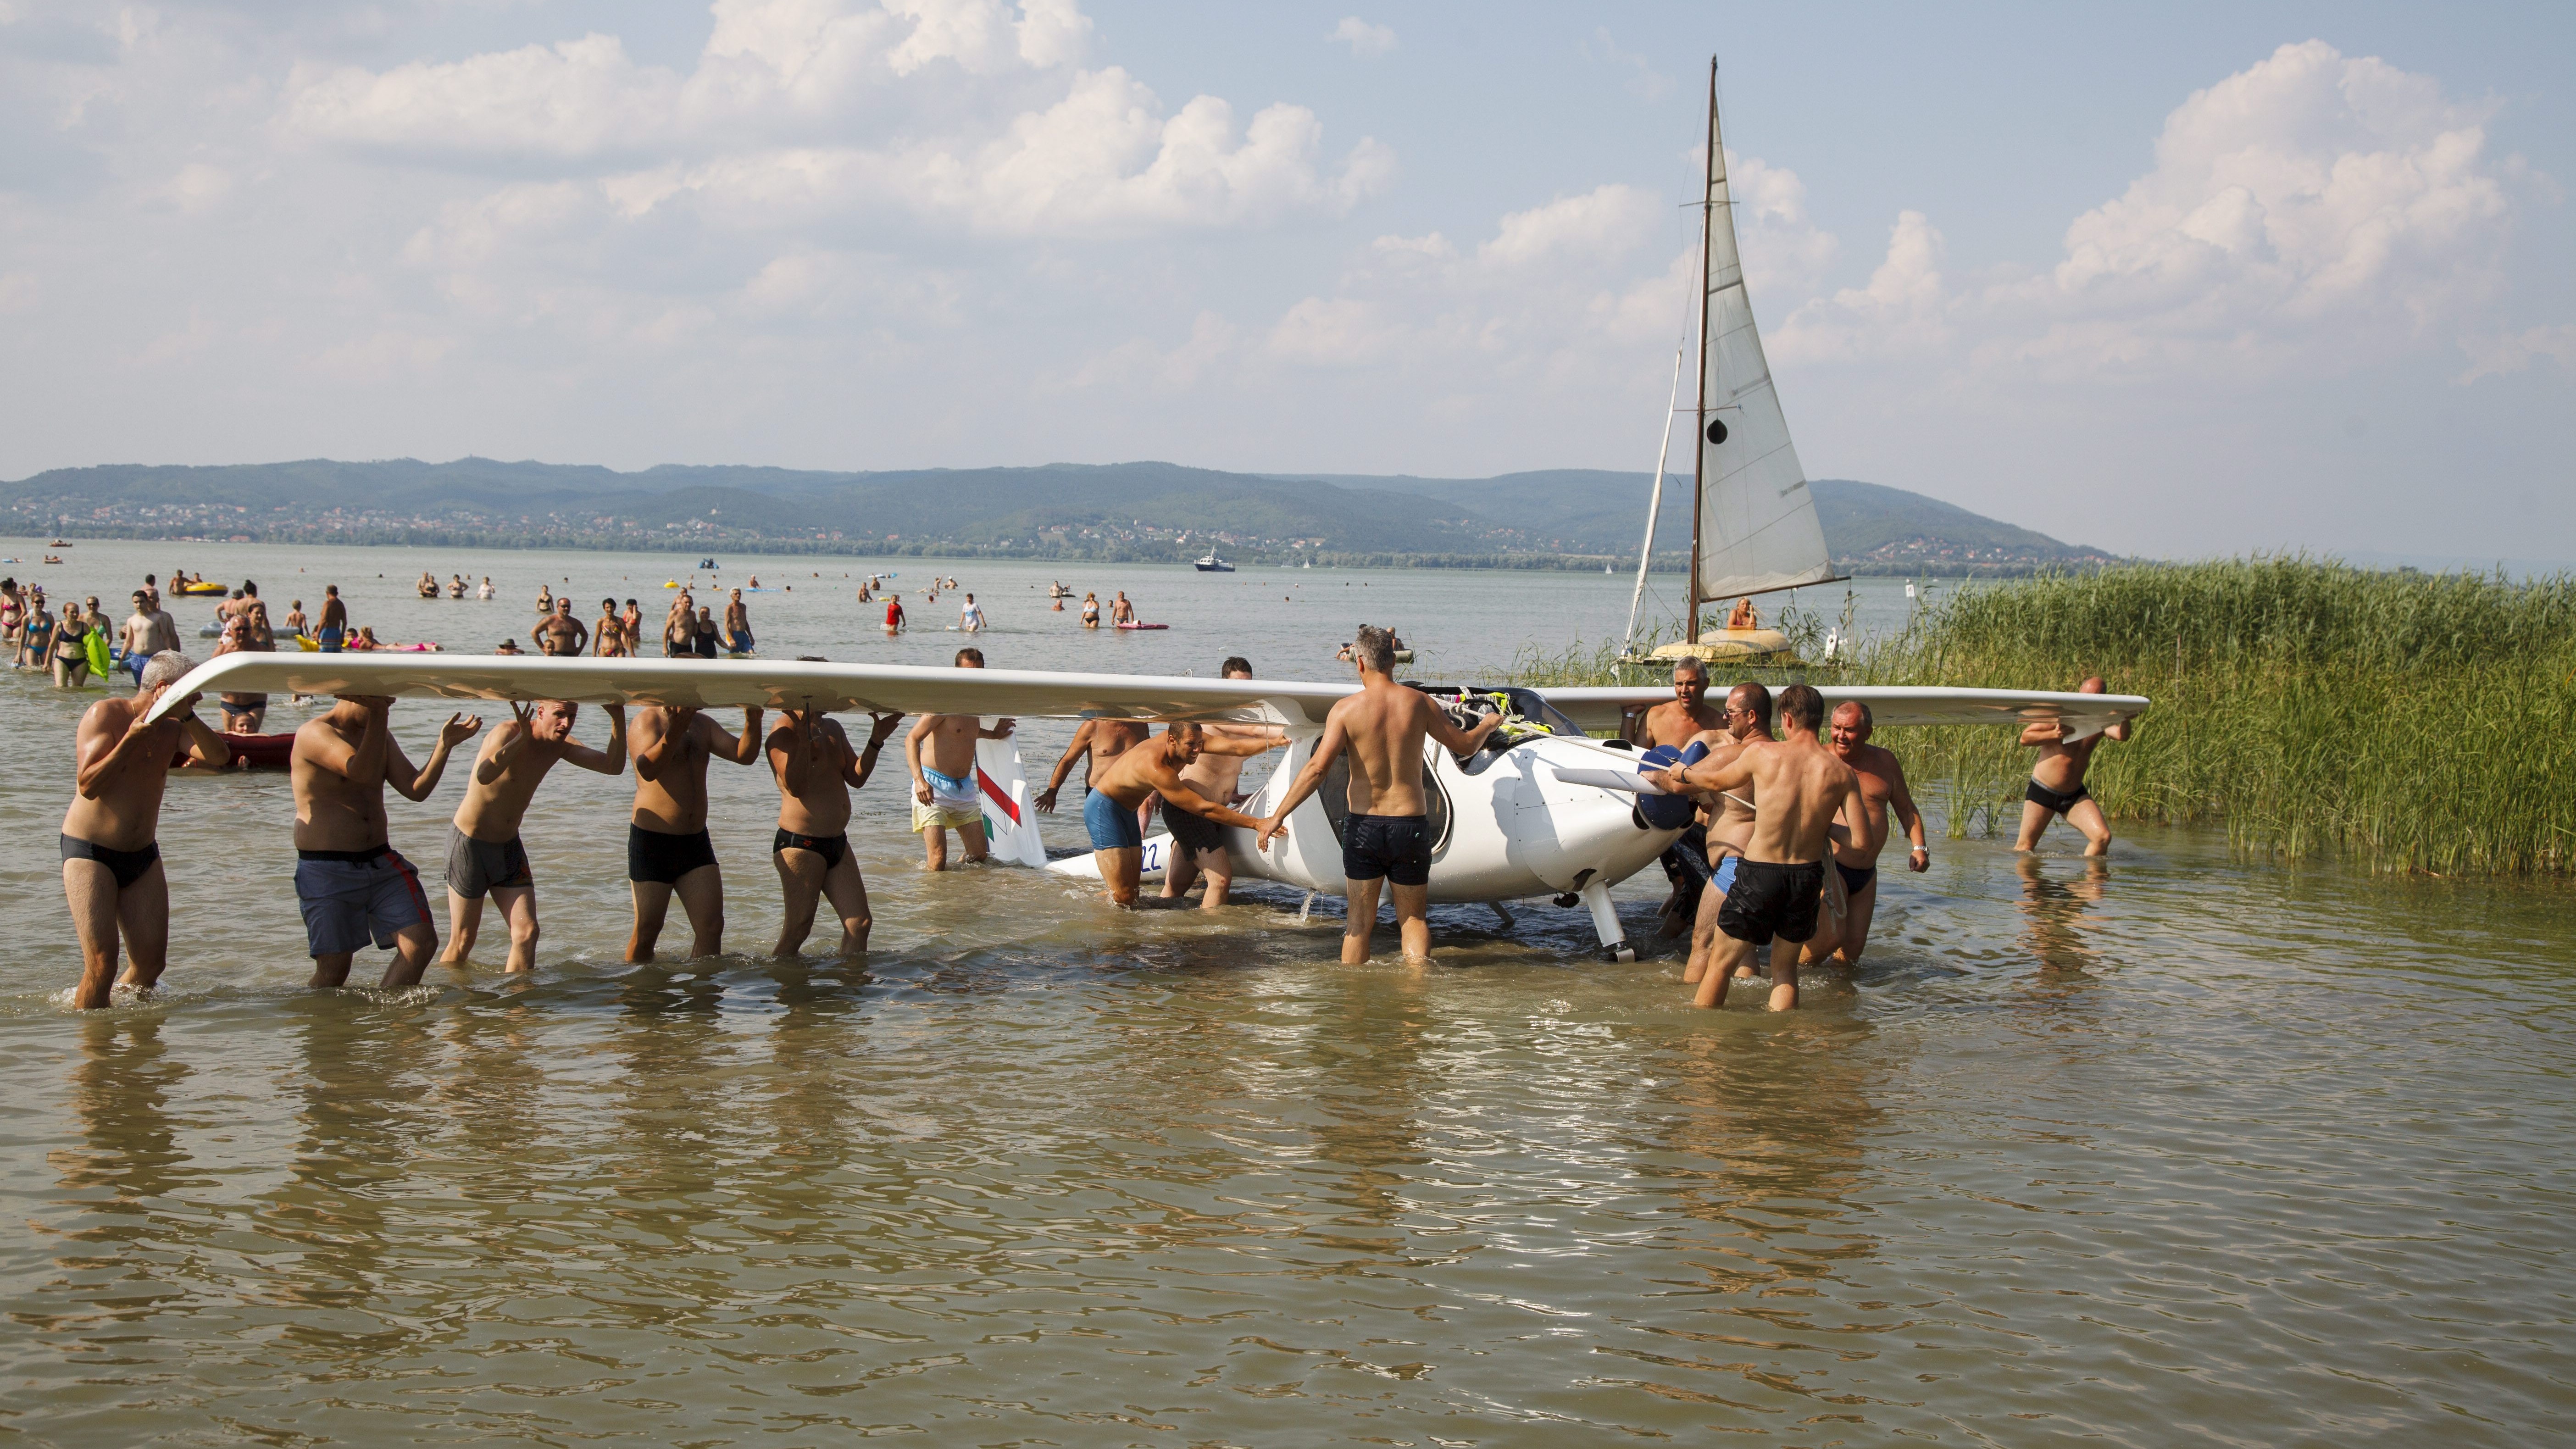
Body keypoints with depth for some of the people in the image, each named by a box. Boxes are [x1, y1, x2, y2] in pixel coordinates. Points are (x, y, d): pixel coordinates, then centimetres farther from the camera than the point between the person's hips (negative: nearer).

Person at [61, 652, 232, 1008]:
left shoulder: (173, 727, 5)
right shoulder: (105, 715, -11)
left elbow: (219, 758, -11)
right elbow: (88, 785, -20)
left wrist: (188, 715, -19)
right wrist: (131, 739, -24)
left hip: (144, 857, 6)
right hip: (91, 853, -6)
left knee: (151, 963, 2)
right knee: (102, 963, -14)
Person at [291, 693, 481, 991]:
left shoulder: (381, 735, 13)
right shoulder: (314, 734, -11)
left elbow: (416, 790, 5)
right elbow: (365, 773, -25)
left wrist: (444, 744, -6)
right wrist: (378, 715, -21)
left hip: (382, 864, 6)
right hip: (328, 873, -6)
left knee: (423, 944, -8)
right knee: (334, 969, -2)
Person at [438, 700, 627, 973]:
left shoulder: (560, 745, 0)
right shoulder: (508, 734, -23)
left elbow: (614, 765, -3)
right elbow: (484, 775, -43)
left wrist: (618, 720, -16)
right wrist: (521, 738, -51)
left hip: (509, 846, 7)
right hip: (470, 844, -7)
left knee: (527, 933, -3)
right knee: (462, 942, 0)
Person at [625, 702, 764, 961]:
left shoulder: (703, 724, 13)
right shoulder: (649, 719, -7)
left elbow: (744, 755, 0)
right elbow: (647, 769, -27)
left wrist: (753, 722, -19)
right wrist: (674, 731, -42)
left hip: (696, 841, 6)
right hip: (652, 841, -6)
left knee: (712, 926, -4)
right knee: (647, 931, -1)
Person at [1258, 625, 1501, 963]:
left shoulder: (1347, 709, -8)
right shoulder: (1419, 703, -2)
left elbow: (1317, 768, -16)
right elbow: (1465, 745, 11)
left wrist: (1278, 816, -12)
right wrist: (1487, 725, 33)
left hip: (1363, 826, -1)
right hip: (1411, 824, 1)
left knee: (1360, 922, 12)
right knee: (1413, 919, 13)